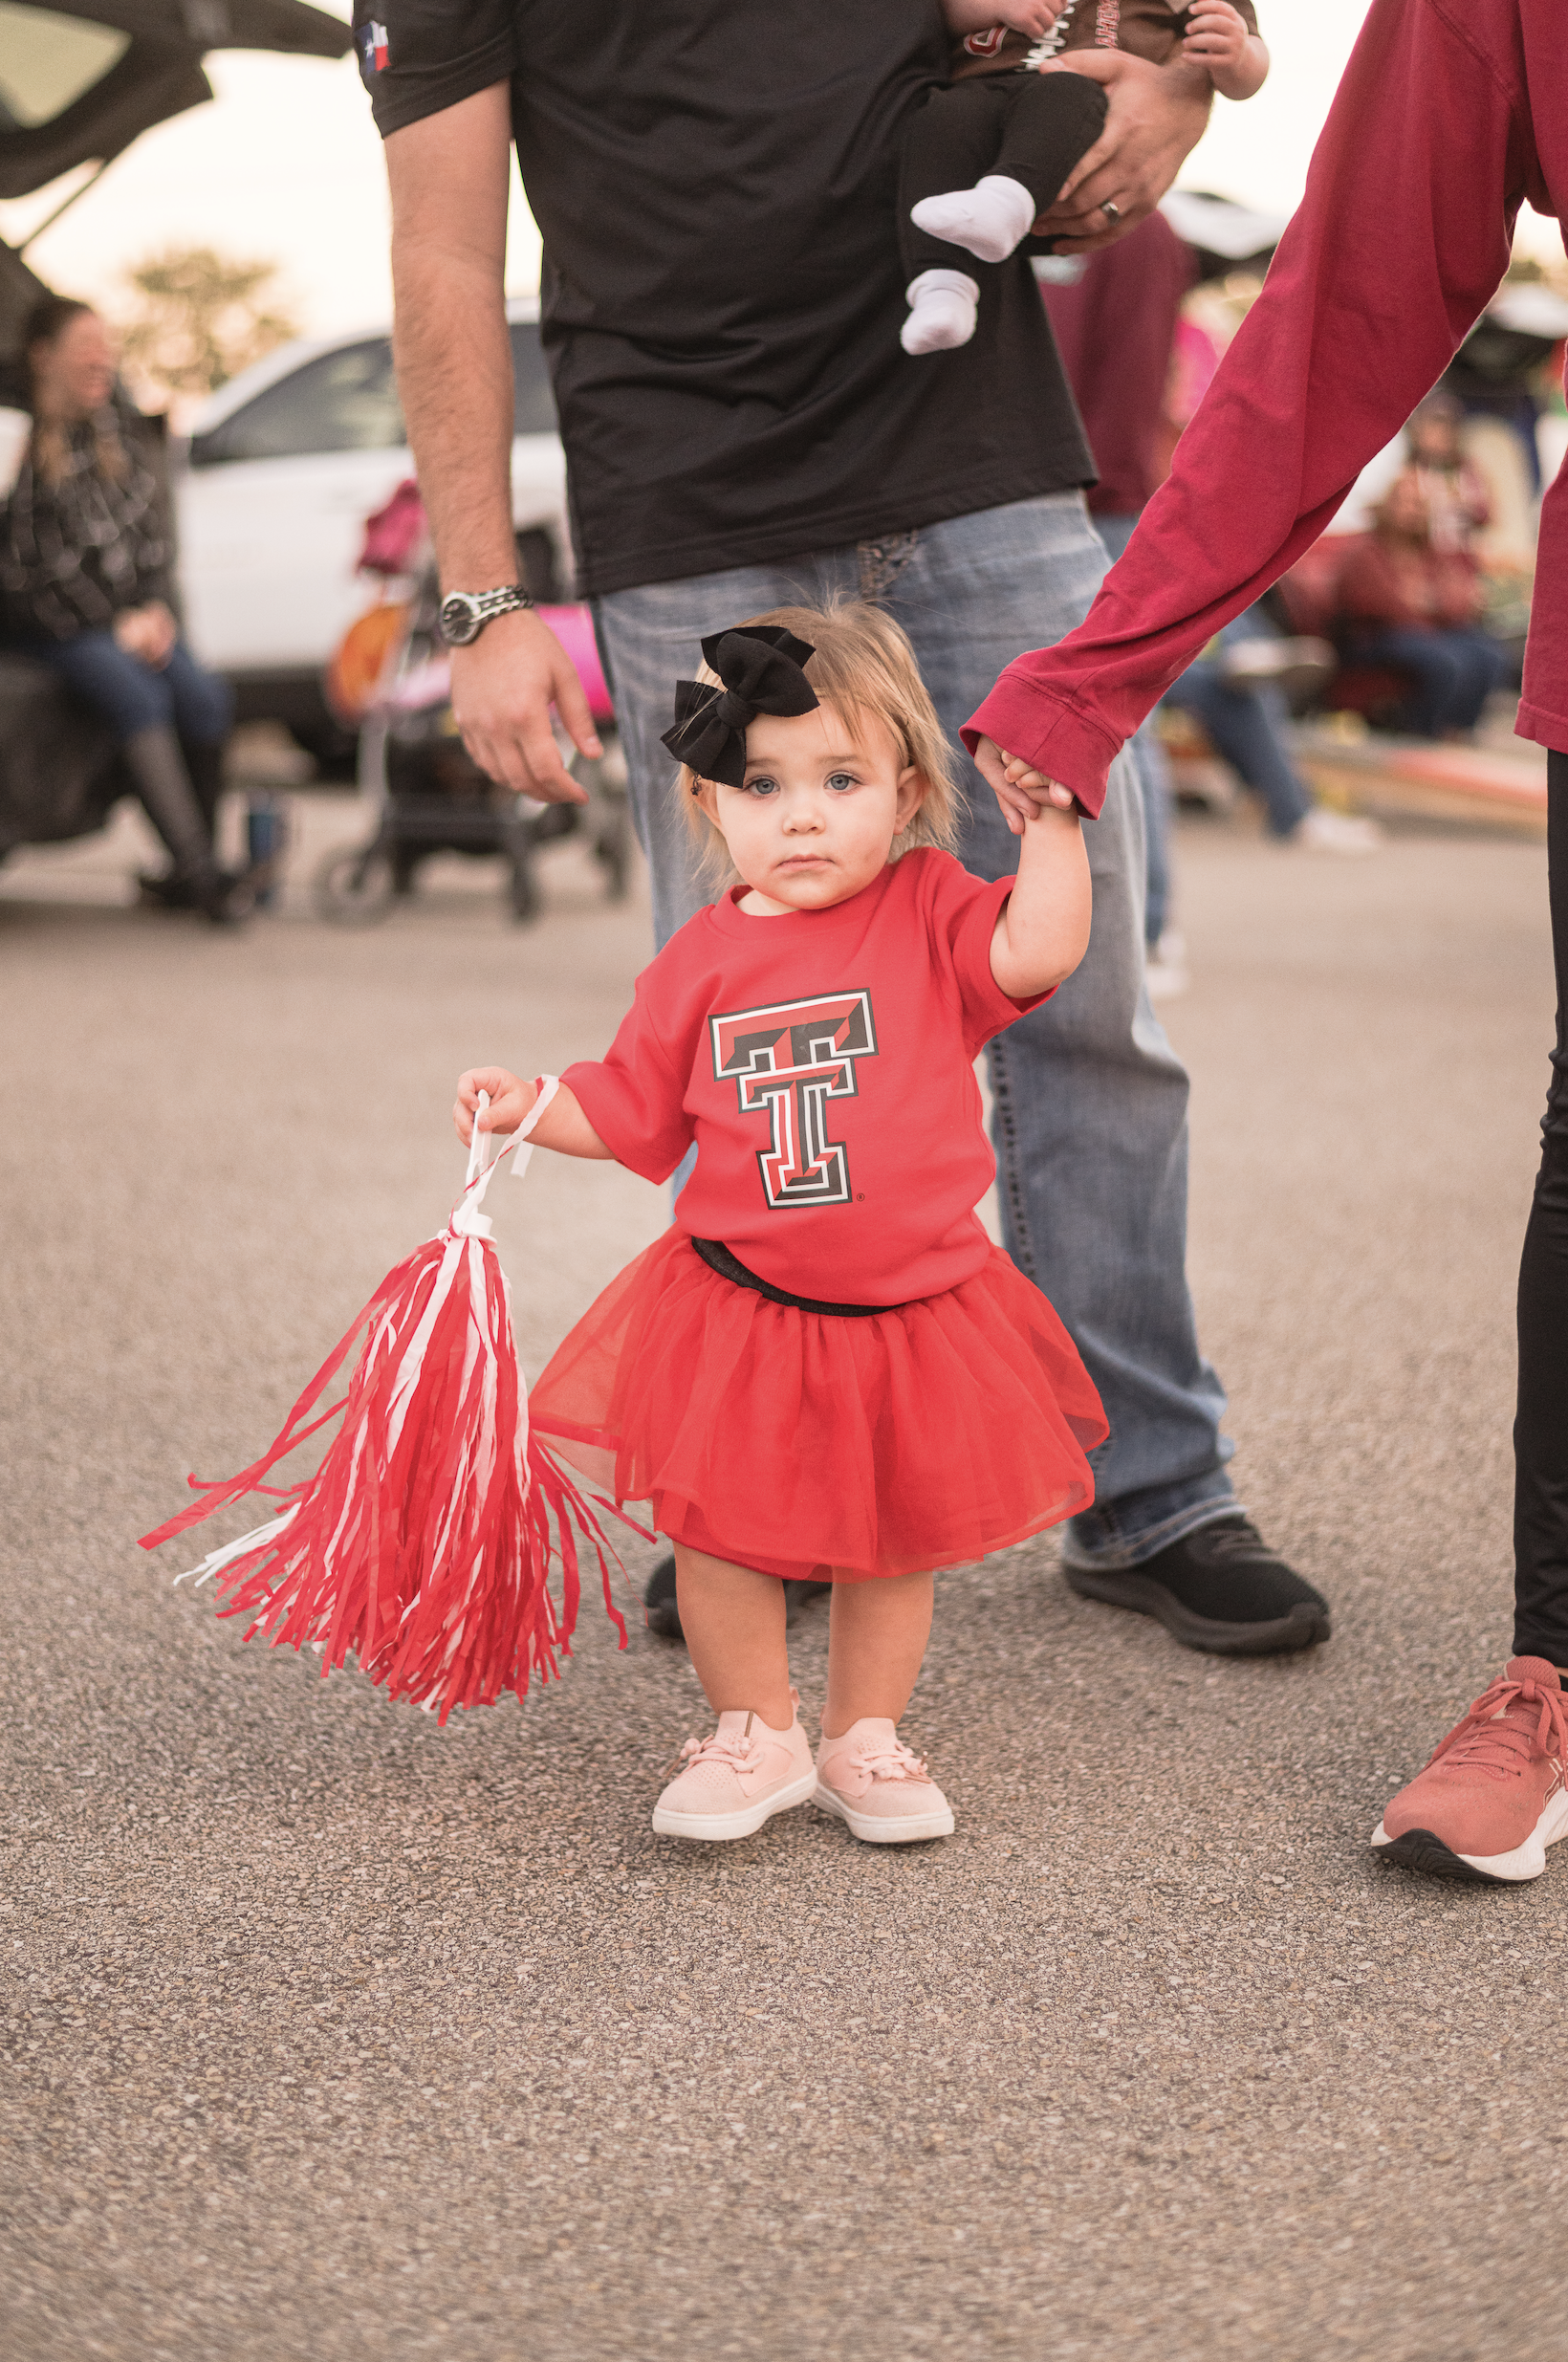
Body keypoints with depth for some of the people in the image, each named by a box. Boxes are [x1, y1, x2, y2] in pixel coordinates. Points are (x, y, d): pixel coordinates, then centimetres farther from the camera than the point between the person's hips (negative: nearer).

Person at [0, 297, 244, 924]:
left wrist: (155, 608, 1)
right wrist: (116, 626, -12)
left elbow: (148, 519, 16)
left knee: (205, 697, -19)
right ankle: (199, 871, -34)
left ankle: (190, 869, -9)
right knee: (137, 693, -31)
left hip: (130, 613, 6)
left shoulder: (116, 420, 8)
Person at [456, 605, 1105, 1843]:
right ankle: (756, 1737, 24)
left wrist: (1052, 818, -22)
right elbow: (636, 1109, 9)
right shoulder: (704, 961, -1)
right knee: (721, 1532, 4)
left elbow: (1040, 948, -22)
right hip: (738, 1316, 1)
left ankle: (867, 1736, 30)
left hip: (913, 1310, 0)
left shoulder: (928, 911, -4)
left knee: (893, 1539, 12)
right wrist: (533, 1104, -4)